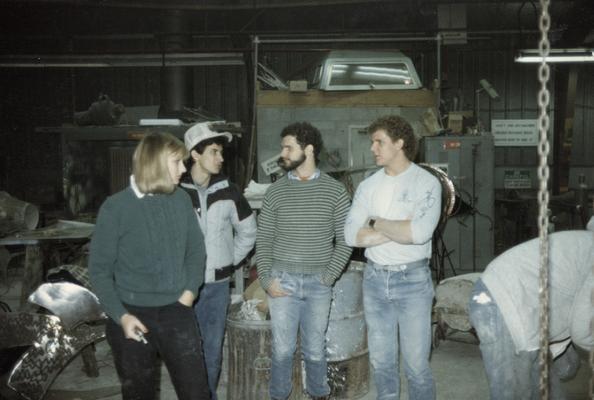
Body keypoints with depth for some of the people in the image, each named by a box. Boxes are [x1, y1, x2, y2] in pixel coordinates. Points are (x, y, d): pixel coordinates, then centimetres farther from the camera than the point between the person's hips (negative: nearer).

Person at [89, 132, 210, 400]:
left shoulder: (181, 200, 0)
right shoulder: (116, 207, -10)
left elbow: (196, 250, 11)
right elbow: (99, 270, -6)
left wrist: (189, 292, -1)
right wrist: (121, 316, -14)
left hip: (176, 312, 3)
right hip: (133, 314, -2)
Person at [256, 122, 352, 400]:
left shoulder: (335, 191, -1)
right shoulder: (275, 192, 2)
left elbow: (345, 240, 0)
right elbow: (263, 240, 4)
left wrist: (329, 276, -7)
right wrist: (266, 279, -6)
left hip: (318, 283, 0)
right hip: (282, 280, 1)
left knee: (315, 350, 11)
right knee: (282, 348, 6)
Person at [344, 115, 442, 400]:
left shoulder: (426, 183, -7)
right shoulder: (368, 186, 5)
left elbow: (420, 232, -23)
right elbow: (351, 235, -5)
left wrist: (378, 223, -9)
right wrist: (399, 230, -14)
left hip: (412, 280, -4)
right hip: (374, 279, 4)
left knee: (416, 365, 2)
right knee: (381, 361, 15)